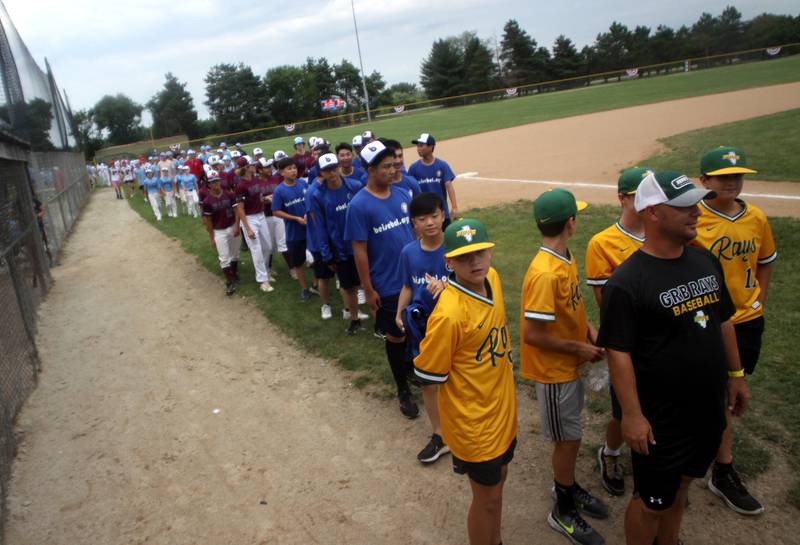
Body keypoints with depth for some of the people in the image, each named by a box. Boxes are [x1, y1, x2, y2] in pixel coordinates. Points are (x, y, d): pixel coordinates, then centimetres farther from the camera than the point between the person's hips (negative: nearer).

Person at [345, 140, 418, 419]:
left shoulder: (402, 194, 2)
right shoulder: (359, 205, -15)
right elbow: (359, 250, -13)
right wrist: (368, 290, -11)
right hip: (387, 286, -5)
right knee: (396, 337, 10)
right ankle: (403, 389, 29)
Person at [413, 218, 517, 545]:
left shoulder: (492, 277, -8)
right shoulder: (448, 313, -32)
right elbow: (427, 377, -21)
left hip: (502, 410, 8)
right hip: (474, 421, -8)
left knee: (498, 479, 27)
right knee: (488, 497, 13)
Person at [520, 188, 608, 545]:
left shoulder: (565, 259, 0)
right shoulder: (545, 274, -30)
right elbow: (532, 334, -28)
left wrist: (589, 331, -1)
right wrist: (579, 349, -17)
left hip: (570, 365, 8)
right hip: (553, 370, -8)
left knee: (569, 437, 24)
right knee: (567, 440, 8)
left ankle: (567, 487, 46)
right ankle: (564, 512, 29)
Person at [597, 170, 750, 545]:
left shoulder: (706, 261, 1)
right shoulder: (627, 282, -22)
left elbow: (723, 320, 13)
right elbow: (618, 353, -21)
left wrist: (736, 374, 15)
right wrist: (632, 415, -20)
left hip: (708, 407, 7)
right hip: (659, 418, -7)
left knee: (680, 485, 25)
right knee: (651, 500, 9)